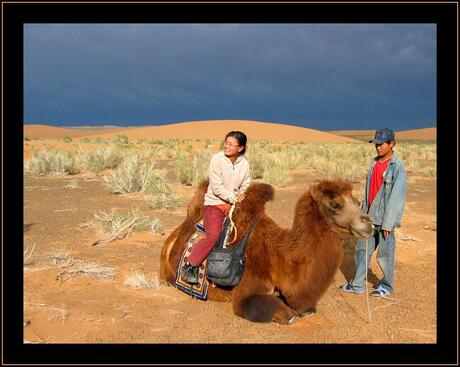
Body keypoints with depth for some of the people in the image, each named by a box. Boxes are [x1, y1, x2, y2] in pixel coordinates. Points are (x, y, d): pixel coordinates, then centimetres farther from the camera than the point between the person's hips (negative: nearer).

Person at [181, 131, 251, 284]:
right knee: (213, 235, -26)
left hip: (233, 204, 5)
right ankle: (189, 266, -15)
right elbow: (217, 188, -15)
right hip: (215, 203, -5)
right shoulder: (217, 159, -10)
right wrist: (234, 198, -15)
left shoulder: (244, 164, 3)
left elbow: (245, 186, 9)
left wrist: (242, 196, -11)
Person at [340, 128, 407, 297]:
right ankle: (357, 285, 21)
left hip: (384, 219, -6)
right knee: (361, 250, 10)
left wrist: (387, 224, -15)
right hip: (369, 217, 7)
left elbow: (396, 198, -15)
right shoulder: (374, 162, 7)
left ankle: (387, 285, 25)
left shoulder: (398, 168, -13)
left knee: (385, 254, 6)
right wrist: (364, 212, 13)